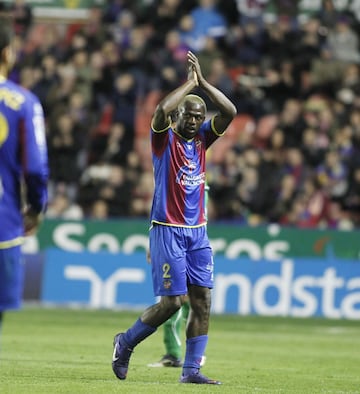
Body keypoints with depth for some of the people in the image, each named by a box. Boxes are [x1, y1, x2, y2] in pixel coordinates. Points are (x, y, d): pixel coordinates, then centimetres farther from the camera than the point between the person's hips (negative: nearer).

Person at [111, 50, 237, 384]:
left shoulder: (201, 138, 10)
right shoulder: (164, 137, -5)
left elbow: (229, 112, -1)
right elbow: (162, 110, -26)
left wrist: (203, 82, -6)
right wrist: (189, 83, -16)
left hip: (197, 231, 6)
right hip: (167, 230, -6)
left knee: (202, 299, -3)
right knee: (173, 300, -10)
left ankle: (191, 369, 0)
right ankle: (126, 342, 12)